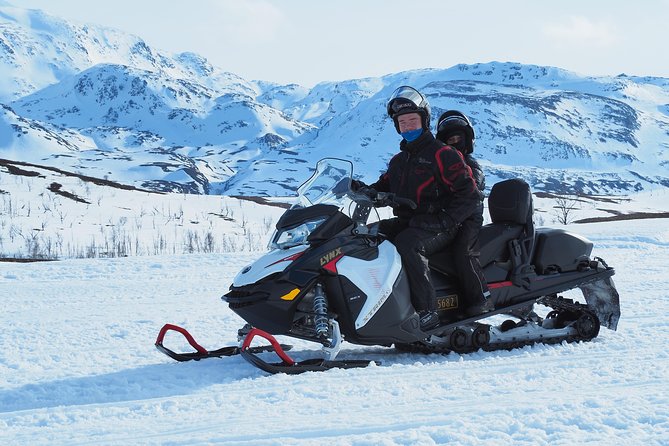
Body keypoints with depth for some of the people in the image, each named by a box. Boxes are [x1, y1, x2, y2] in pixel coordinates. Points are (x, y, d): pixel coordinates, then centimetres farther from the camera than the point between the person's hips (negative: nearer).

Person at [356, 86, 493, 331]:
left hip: (439, 226, -8)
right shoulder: (398, 161, 20)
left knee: (407, 243, -36)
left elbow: (469, 196, -9)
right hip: (406, 222, 8)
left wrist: (444, 220, -21)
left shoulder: (443, 154, -4)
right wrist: (368, 191, -2)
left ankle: (427, 312, -38)